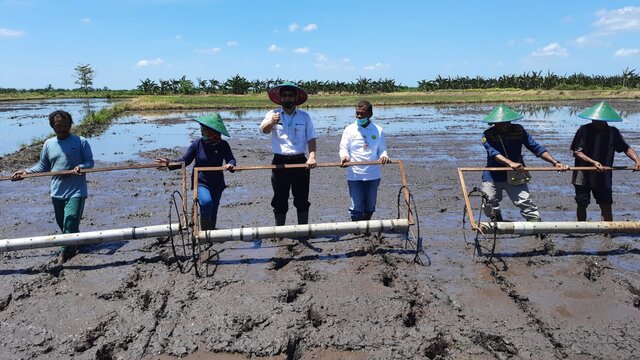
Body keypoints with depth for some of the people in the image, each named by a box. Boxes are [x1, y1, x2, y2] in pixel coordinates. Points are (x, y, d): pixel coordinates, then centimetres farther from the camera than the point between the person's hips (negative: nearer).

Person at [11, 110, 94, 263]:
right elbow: (43, 166, 12)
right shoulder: (48, 144, 8)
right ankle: (73, 245, 34)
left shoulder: (81, 142, -3)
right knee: (62, 223, 15)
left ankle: (66, 251, 2)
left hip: (76, 191, -5)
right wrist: (26, 172, -1)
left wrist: (81, 167, -24)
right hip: (57, 192, 5)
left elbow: (90, 162, -4)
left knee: (71, 222, -11)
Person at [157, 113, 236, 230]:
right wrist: (170, 162, -19)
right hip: (201, 182, -2)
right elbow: (185, 160, -4)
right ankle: (204, 229, -12)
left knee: (213, 212, 13)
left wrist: (230, 164, -39)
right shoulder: (198, 143, -9)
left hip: (217, 184, 2)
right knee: (206, 201, -31)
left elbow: (231, 159, -15)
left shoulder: (223, 145, -8)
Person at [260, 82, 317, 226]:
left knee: (302, 199, 8)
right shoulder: (273, 114, 1)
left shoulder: (304, 116, 4)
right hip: (280, 162, -1)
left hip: (300, 161, 1)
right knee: (280, 200, 7)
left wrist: (312, 156, -16)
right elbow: (263, 130, -17)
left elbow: (311, 138, 1)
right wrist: (272, 122, -40)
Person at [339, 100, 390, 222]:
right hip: (355, 175, -2)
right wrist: (344, 156, -20)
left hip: (373, 175, 2)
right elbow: (344, 148, 2)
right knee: (356, 207, 0)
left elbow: (382, 149, 8)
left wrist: (384, 156, -15)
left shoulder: (378, 130, 3)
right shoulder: (349, 129, 1)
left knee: (370, 206, 15)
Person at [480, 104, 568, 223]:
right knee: (488, 206, 3)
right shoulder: (488, 135, -9)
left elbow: (536, 147, -5)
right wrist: (510, 163, -45)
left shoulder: (519, 130, -2)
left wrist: (555, 162, -16)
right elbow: (493, 152, -28)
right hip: (492, 176, 0)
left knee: (525, 202, -13)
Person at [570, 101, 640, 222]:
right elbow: (576, 152, -11)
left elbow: (626, 148, 5)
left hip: (604, 177, 2)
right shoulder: (584, 130, -8)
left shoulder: (613, 132, 0)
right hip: (583, 176, -1)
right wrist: (593, 162, -23)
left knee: (606, 207, -3)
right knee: (582, 205, 9)